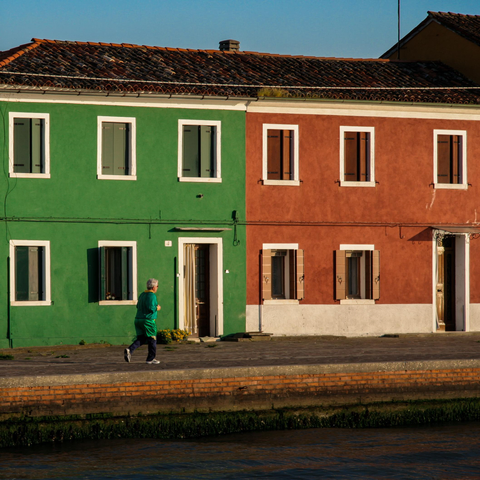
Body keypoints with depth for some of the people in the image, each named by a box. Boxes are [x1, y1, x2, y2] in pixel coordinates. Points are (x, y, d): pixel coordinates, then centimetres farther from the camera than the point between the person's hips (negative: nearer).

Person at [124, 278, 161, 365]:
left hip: (138, 319, 8)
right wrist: (157, 308, -3)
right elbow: (151, 308, -24)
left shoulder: (142, 295, 14)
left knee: (141, 339, 9)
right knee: (152, 339, 6)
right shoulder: (152, 295, -13)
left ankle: (129, 350, -15)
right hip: (148, 320, -8)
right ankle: (151, 359, 11)